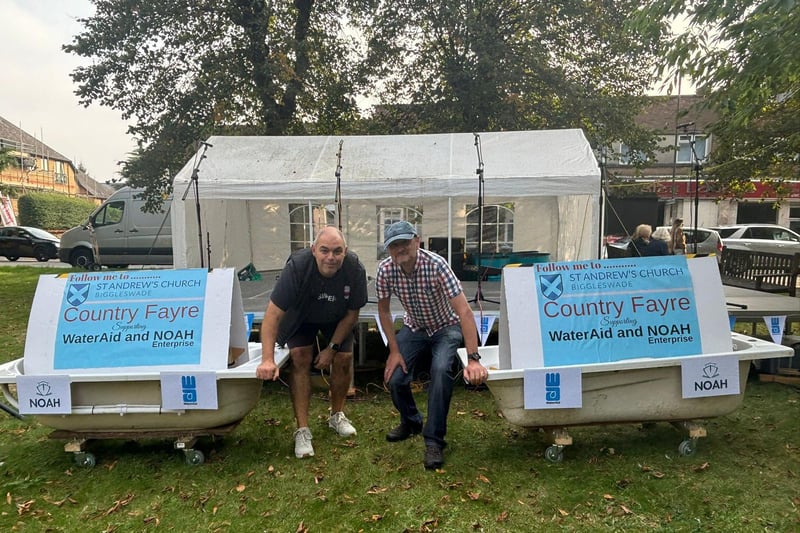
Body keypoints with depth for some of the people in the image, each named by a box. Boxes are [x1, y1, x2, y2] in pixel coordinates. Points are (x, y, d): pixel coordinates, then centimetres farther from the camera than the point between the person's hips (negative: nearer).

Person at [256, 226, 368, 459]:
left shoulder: (355, 270, -31)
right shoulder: (297, 266, -38)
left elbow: (351, 314, -16)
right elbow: (273, 313, -37)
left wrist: (332, 348, -16)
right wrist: (267, 359, -45)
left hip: (336, 318, 2)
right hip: (301, 316, -2)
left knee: (344, 359, -7)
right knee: (300, 359, -17)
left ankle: (337, 416, 19)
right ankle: (302, 429, -7)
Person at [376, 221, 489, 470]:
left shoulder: (436, 265, -33)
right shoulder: (385, 270, -21)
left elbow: (464, 311, -37)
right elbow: (384, 310, -5)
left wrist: (473, 359, -43)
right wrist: (394, 350, -10)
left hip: (446, 326, -3)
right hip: (414, 327, 4)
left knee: (441, 370, -29)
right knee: (394, 377, -11)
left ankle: (434, 440, -14)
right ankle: (411, 422, 21)